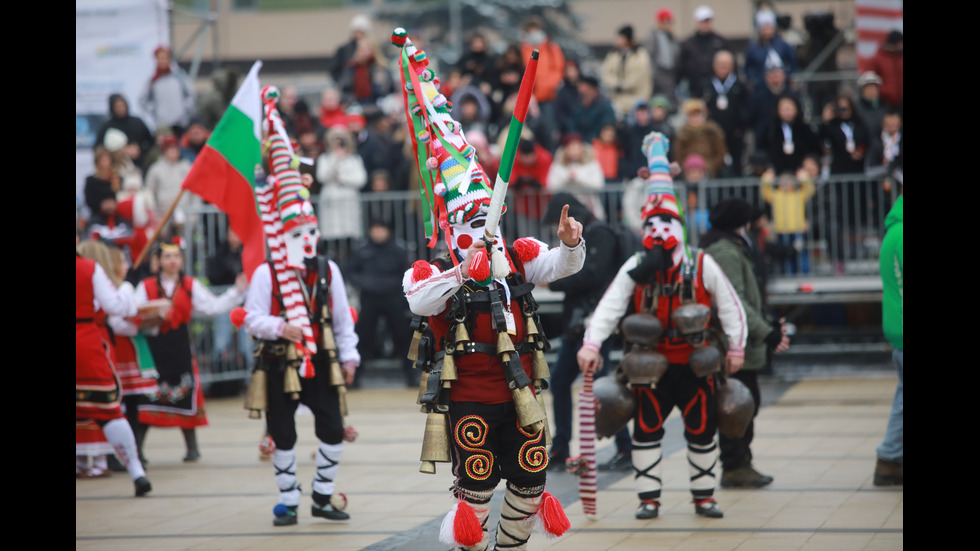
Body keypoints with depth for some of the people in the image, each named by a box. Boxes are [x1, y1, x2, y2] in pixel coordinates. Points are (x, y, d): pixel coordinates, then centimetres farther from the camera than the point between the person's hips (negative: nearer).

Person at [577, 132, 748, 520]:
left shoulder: (702, 266, -7)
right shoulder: (636, 268, -7)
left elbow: (730, 306, 1)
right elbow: (610, 306, -14)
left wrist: (736, 347, 0)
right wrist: (592, 344, -26)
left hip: (695, 362, 0)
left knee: (702, 429, 4)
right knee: (646, 427, -3)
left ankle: (704, 495, 18)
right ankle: (649, 497, 6)